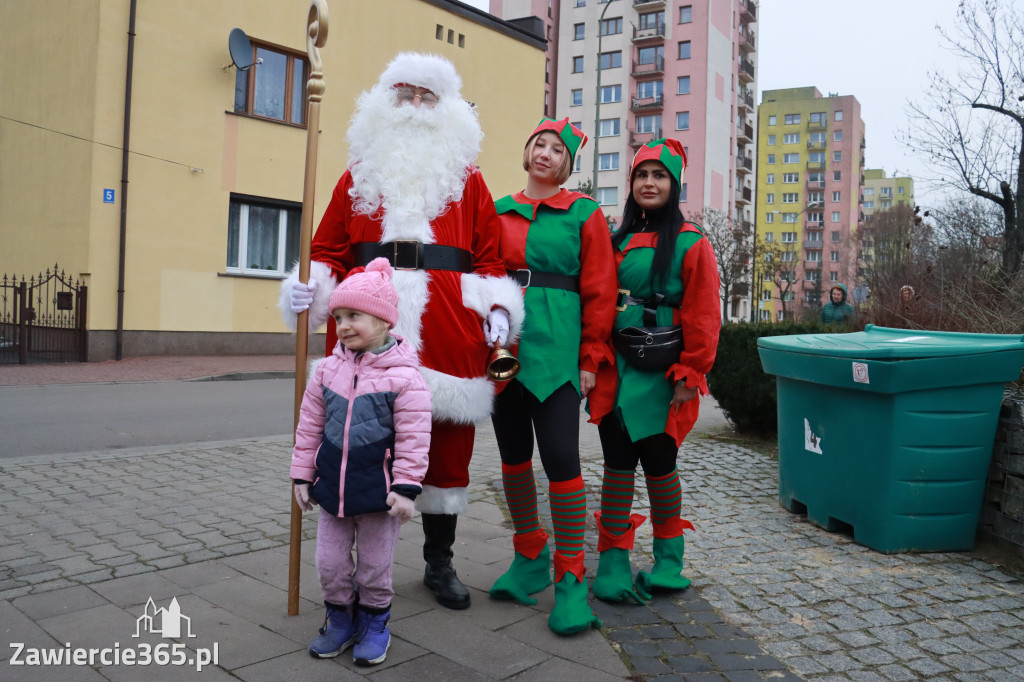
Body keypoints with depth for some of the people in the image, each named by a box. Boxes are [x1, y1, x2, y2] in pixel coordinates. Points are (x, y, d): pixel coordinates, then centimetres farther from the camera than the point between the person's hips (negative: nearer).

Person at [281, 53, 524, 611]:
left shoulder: (467, 180, 14)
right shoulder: (359, 175, 16)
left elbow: (489, 257, 10)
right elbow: (330, 250, 12)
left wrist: (498, 308, -6)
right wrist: (309, 290, -6)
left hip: (449, 337, 0)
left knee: (447, 447, 7)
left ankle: (439, 562, 26)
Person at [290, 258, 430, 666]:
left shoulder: (404, 377, -15)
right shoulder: (328, 371, 1)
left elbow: (412, 439, -14)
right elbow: (309, 427, 8)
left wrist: (405, 487, -17)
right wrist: (302, 476, 8)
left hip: (379, 492, -4)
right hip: (332, 487, 5)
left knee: (374, 566, 11)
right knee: (330, 562, 14)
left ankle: (374, 622, 34)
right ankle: (340, 620, 36)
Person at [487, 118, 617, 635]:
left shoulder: (584, 214, 4)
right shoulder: (499, 212, 14)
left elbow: (598, 291, 1)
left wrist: (590, 359, -4)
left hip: (555, 350, -4)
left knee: (561, 457, -10)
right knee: (514, 455, 10)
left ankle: (570, 578, 5)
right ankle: (530, 557, 29)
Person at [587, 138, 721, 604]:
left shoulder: (689, 243, -1)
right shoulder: (618, 240, 13)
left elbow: (703, 317, -6)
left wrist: (689, 375, -10)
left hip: (658, 373, -3)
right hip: (614, 368, 4)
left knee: (657, 461, 5)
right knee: (618, 461, 4)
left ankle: (668, 561, 25)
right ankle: (613, 564, 13)